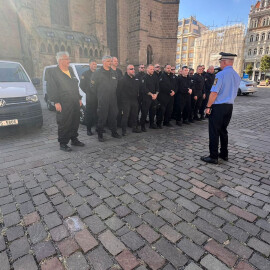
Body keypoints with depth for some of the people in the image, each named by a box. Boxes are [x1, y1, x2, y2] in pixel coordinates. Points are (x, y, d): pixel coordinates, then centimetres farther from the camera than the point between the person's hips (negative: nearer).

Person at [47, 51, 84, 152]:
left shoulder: (70, 70, 19)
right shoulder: (54, 72, -3)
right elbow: (52, 89, -9)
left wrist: (79, 98, 20)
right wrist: (56, 102, -16)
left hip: (75, 103, 7)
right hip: (63, 105, -7)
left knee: (75, 123, 12)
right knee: (64, 125, -2)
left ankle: (74, 139, 27)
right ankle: (63, 144, 9)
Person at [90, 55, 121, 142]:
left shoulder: (114, 73, 14)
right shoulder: (97, 73, -2)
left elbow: (116, 85, 21)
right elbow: (93, 87, -2)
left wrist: (114, 94, 14)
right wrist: (98, 95, 1)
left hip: (113, 99, 5)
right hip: (102, 100, -5)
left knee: (113, 116, 10)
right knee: (102, 117, -2)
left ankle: (114, 132, 23)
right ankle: (100, 134, 9)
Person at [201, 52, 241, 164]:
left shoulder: (220, 74, -15)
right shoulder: (237, 76, 11)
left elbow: (214, 93, -19)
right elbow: (234, 93, 17)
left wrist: (208, 107, -13)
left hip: (218, 107, -8)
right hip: (229, 106, 8)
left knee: (214, 132, -1)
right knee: (223, 130, 18)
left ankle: (213, 157, 5)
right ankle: (224, 154, 28)